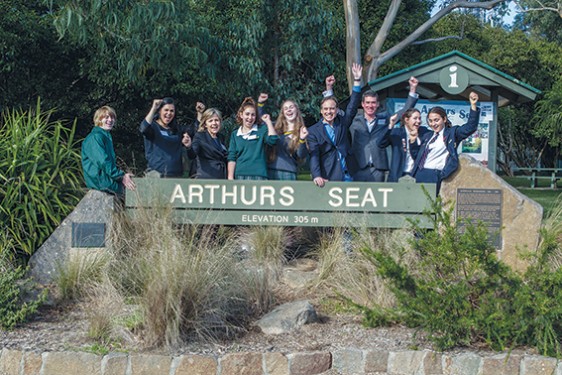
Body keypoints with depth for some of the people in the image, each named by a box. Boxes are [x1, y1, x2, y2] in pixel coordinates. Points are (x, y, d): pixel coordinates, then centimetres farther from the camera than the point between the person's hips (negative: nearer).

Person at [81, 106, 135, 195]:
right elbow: (103, 162, -19)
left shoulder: (107, 136, 19)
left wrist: (121, 174, 8)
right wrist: (121, 177, -18)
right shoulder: (95, 137, -12)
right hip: (99, 180, -10)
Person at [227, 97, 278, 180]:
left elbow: (273, 140, -11)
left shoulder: (261, 130, 9)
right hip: (240, 176, 2)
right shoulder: (235, 135, 14)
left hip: (258, 176, -2)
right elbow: (231, 158, 9)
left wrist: (268, 121, -1)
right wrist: (230, 178, 1)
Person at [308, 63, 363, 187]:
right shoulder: (313, 131, 2)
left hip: (347, 177, 4)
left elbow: (352, 107, 6)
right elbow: (314, 156, -7)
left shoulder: (342, 123, 14)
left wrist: (357, 81, -2)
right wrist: (316, 176, -23)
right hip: (327, 179, -4)